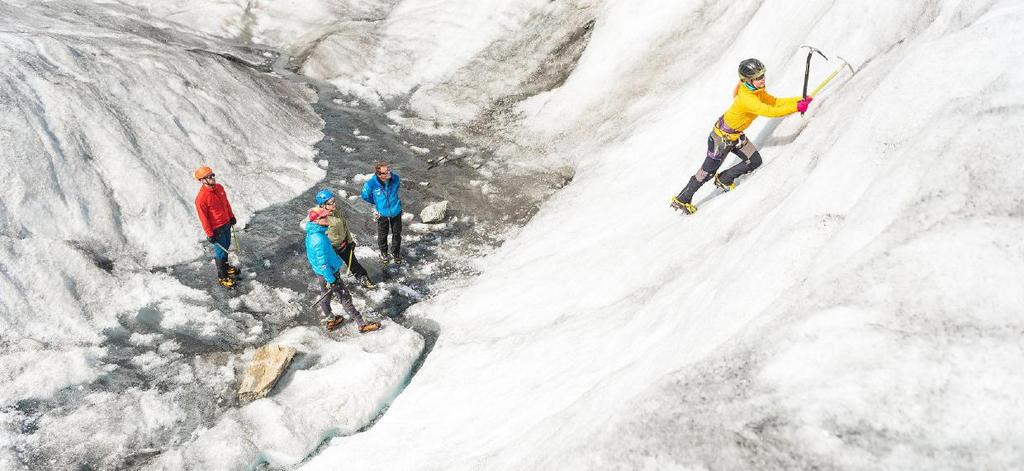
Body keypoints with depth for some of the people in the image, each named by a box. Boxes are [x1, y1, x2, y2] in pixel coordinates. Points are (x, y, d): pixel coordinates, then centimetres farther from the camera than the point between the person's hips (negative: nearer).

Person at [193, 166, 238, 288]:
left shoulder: (219, 188, -5)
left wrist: (231, 216, 19)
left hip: (226, 223, 7)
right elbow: (203, 218, -21)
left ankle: (225, 266, 48)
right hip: (216, 229, -7)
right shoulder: (201, 198, -27)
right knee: (221, 251, 5)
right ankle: (222, 277, 20)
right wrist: (209, 234, -16)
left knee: (226, 246, 24)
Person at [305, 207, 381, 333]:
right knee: (345, 298, 1)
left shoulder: (311, 234, -2)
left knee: (326, 295, 26)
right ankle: (362, 325, 11)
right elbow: (322, 263, -29)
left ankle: (330, 320, 46)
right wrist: (331, 280, -21)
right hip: (328, 274, -10)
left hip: (321, 273, 10)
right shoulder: (319, 239, -33)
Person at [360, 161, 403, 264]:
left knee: (397, 233, 19)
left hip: (396, 212, 2)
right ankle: (384, 253, 47)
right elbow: (365, 196, -7)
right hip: (382, 213, -2)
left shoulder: (395, 178, -22)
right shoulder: (371, 184, -30)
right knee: (382, 235, 19)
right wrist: (377, 202, 5)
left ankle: (395, 253, 45)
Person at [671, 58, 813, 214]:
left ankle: (723, 180, 24)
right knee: (708, 171, 0)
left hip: (736, 135, 9)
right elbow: (771, 112, -40)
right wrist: (797, 107, -37)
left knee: (755, 161, 5)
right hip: (722, 136, -9)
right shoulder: (746, 99, -34)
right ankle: (681, 200, 14)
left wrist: (799, 100, -10)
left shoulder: (757, 91, -6)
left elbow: (775, 102, 0)